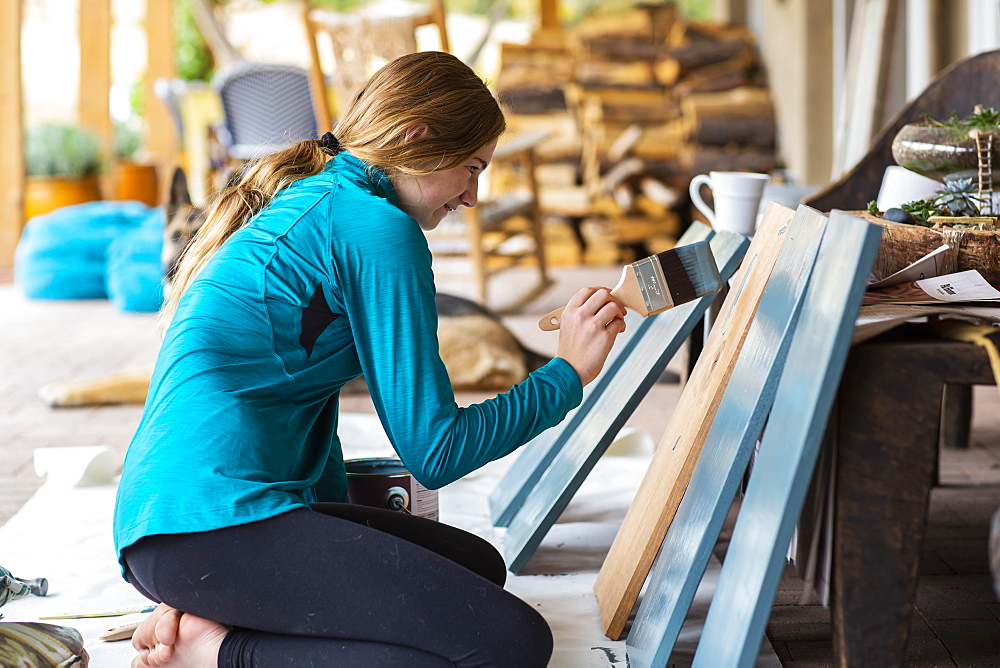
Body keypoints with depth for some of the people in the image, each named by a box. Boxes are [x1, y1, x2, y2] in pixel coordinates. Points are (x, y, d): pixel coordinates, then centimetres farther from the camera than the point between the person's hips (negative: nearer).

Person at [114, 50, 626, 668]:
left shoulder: (300, 206, 23)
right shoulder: (376, 226, -7)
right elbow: (434, 451, -8)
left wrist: (343, 546, 39)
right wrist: (569, 373, 3)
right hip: (218, 518, -11)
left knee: (478, 565, 19)